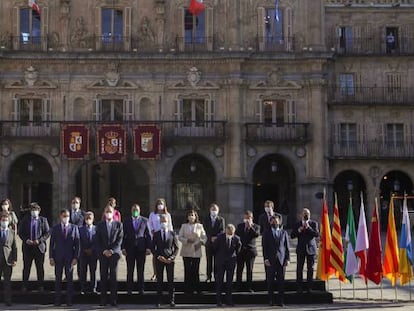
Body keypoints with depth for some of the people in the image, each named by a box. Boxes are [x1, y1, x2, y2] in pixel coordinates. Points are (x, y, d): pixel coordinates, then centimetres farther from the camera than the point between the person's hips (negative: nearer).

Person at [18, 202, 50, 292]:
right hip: (27, 247, 0)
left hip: (39, 247, 0)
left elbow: (47, 233, 1)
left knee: (40, 268, 5)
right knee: (26, 267, 3)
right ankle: (24, 286, 10)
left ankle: (40, 286, 13)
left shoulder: (43, 220, 4)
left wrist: (39, 240, -13)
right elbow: (20, 232, 6)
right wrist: (26, 240, -10)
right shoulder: (25, 220, 5)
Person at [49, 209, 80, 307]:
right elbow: (52, 243, 5)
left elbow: (77, 244, 2)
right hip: (58, 257, 0)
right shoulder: (55, 228, 5)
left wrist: (75, 257, -5)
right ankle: (57, 300, 9)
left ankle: (69, 300, 8)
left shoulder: (74, 228, 3)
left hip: (70, 257, 0)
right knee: (58, 279, 3)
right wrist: (51, 257, -3)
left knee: (69, 279, 3)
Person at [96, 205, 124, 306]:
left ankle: (113, 299, 1)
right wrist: (104, 251, -8)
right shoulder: (100, 225, 9)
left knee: (114, 277, -1)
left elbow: (120, 239, 1)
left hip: (114, 253, -1)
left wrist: (112, 250, -10)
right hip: (103, 253, 1)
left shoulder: (118, 224, 7)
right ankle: (103, 299, 3)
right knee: (103, 277, 0)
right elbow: (98, 240, 5)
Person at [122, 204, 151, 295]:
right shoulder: (127, 222, 6)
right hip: (130, 249, 0)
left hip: (141, 248, 0)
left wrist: (148, 247, -3)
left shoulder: (145, 221, 6)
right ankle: (129, 289, 7)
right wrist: (123, 247, -4)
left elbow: (148, 235, 4)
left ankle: (141, 289, 11)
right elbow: (123, 235, 5)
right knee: (130, 270, 1)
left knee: (141, 270, 5)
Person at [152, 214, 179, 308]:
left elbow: (176, 248, 6)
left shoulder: (172, 233, 6)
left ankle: (171, 301, 6)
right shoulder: (156, 234, 5)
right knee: (159, 280, 2)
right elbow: (153, 248, 5)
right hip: (159, 259, 0)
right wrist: (158, 257, -10)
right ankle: (159, 301, 6)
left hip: (170, 260, 0)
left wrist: (172, 257, -7)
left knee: (171, 280, 1)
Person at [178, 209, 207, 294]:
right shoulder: (184, 226, 8)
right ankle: (188, 289, 4)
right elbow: (180, 237, 4)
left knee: (196, 270, 0)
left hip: (196, 251, 0)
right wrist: (187, 240, -12)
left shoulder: (199, 226, 8)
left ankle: (196, 288, 8)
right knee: (187, 270, -2)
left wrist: (201, 242, -12)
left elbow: (204, 237, 8)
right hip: (186, 251, 0)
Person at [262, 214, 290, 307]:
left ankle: (281, 300, 3)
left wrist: (287, 258, 2)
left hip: (281, 260, 1)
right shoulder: (266, 233, 9)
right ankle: (271, 300, 7)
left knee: (281, 281, 0)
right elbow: (264, 247, 3)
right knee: (270, 281, 0)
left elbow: (287, 247, 11)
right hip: (270, 260, -1)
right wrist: (266, 259, -7)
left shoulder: (284, 233, 13)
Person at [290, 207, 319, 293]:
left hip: (311, 248, -1)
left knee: (310, 268, 2)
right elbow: (292, 236, 2)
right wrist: (298, 231, -15)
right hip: (301, 249, 1)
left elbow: (317, 234, -10)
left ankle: (309, 287, 8)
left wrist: (308, 228, -20)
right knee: (299, 268, -2)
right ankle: (299, 287, 2)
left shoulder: (314, 223, 3)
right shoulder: (298, 224, 6)